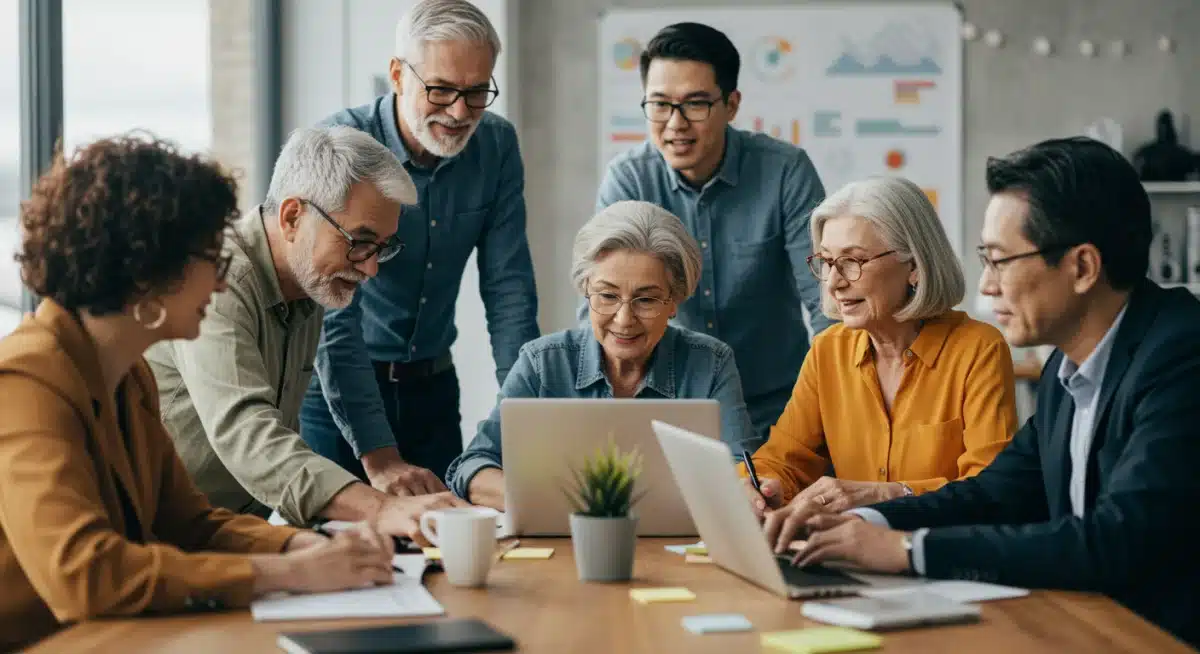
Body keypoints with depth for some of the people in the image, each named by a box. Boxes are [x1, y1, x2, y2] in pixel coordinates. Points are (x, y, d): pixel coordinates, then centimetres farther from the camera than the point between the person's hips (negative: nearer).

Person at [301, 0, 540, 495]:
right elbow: (334, 317, -26)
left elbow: (509, 288, -3)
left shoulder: (497, 145, -5)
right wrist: (378, 457, -33)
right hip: (336, 392, -4)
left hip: (432, 386, 4)